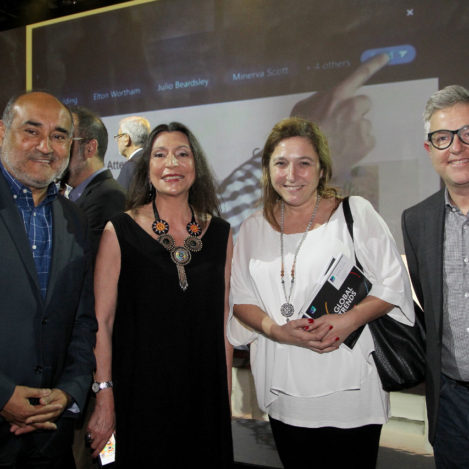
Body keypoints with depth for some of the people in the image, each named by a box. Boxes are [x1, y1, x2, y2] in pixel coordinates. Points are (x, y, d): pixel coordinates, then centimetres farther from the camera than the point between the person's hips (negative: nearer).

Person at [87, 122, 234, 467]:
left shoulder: (220, 234, 2)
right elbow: (101, 320, -8)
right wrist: (104, 398, -10)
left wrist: (226, 388, 6)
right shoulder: (120, 231, -7)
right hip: (140, 392, -3)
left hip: (204, 393, 3)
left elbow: (224, 315, 7)